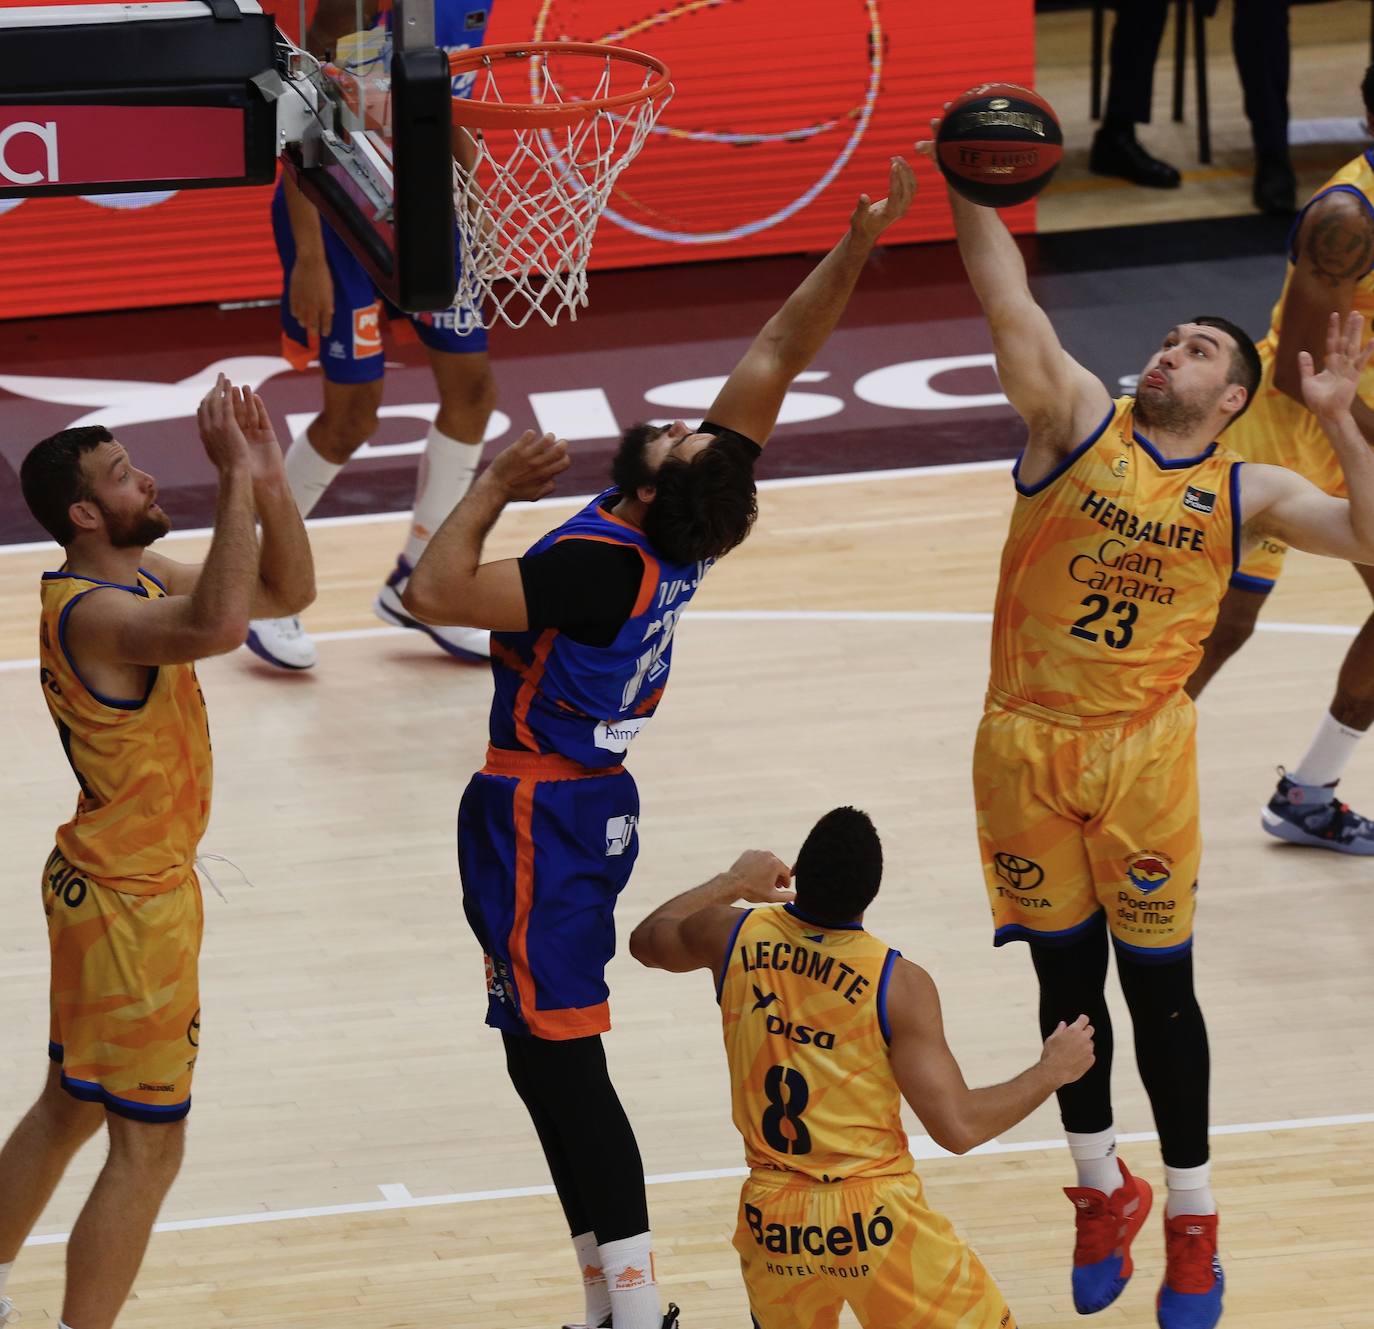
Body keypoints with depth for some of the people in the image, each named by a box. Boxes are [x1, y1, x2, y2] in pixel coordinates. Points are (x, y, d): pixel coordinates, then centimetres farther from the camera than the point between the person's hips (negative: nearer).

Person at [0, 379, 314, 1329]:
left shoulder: (137, 575, 5)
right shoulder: (91, 611, -26)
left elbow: (287, 592, 9)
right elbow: (220, 626, -46)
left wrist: (270, 477, -7)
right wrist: (238, 480, -40)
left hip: (108, 885, 10)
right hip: (131, 902, -10)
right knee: (149, 1148, -5)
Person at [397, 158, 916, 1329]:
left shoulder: (600, 568, -27)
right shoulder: (688, 535, -7)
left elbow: (437, 592, -29)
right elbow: (779, 354, -3)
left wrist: (498, 485, -16)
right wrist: (857, 248, -11)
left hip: (537, 816, -8)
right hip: (592, 800, 8)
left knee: (556, 1062, -4)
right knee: (556, 1064, 15)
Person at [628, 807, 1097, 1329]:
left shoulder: (733, 938, -6)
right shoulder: (898, 983, -18)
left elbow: (646, 940, 18)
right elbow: (958, 1126, -16)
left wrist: (733, 883, 32)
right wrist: (1052, 1071, -2)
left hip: (772, 1222, 4)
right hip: (872, 1222, -4)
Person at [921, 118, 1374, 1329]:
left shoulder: (1245, 493, 2)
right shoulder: (1080, 421, 1)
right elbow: (1010, 301, -10)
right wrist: (965, 187, -22)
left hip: (1144, 752, -1)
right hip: (1027, 746, 1)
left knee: (1159, 985, 4)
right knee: (1065, 978, 11)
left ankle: (1192, 1223, 17)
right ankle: (1103, 1192, 29)